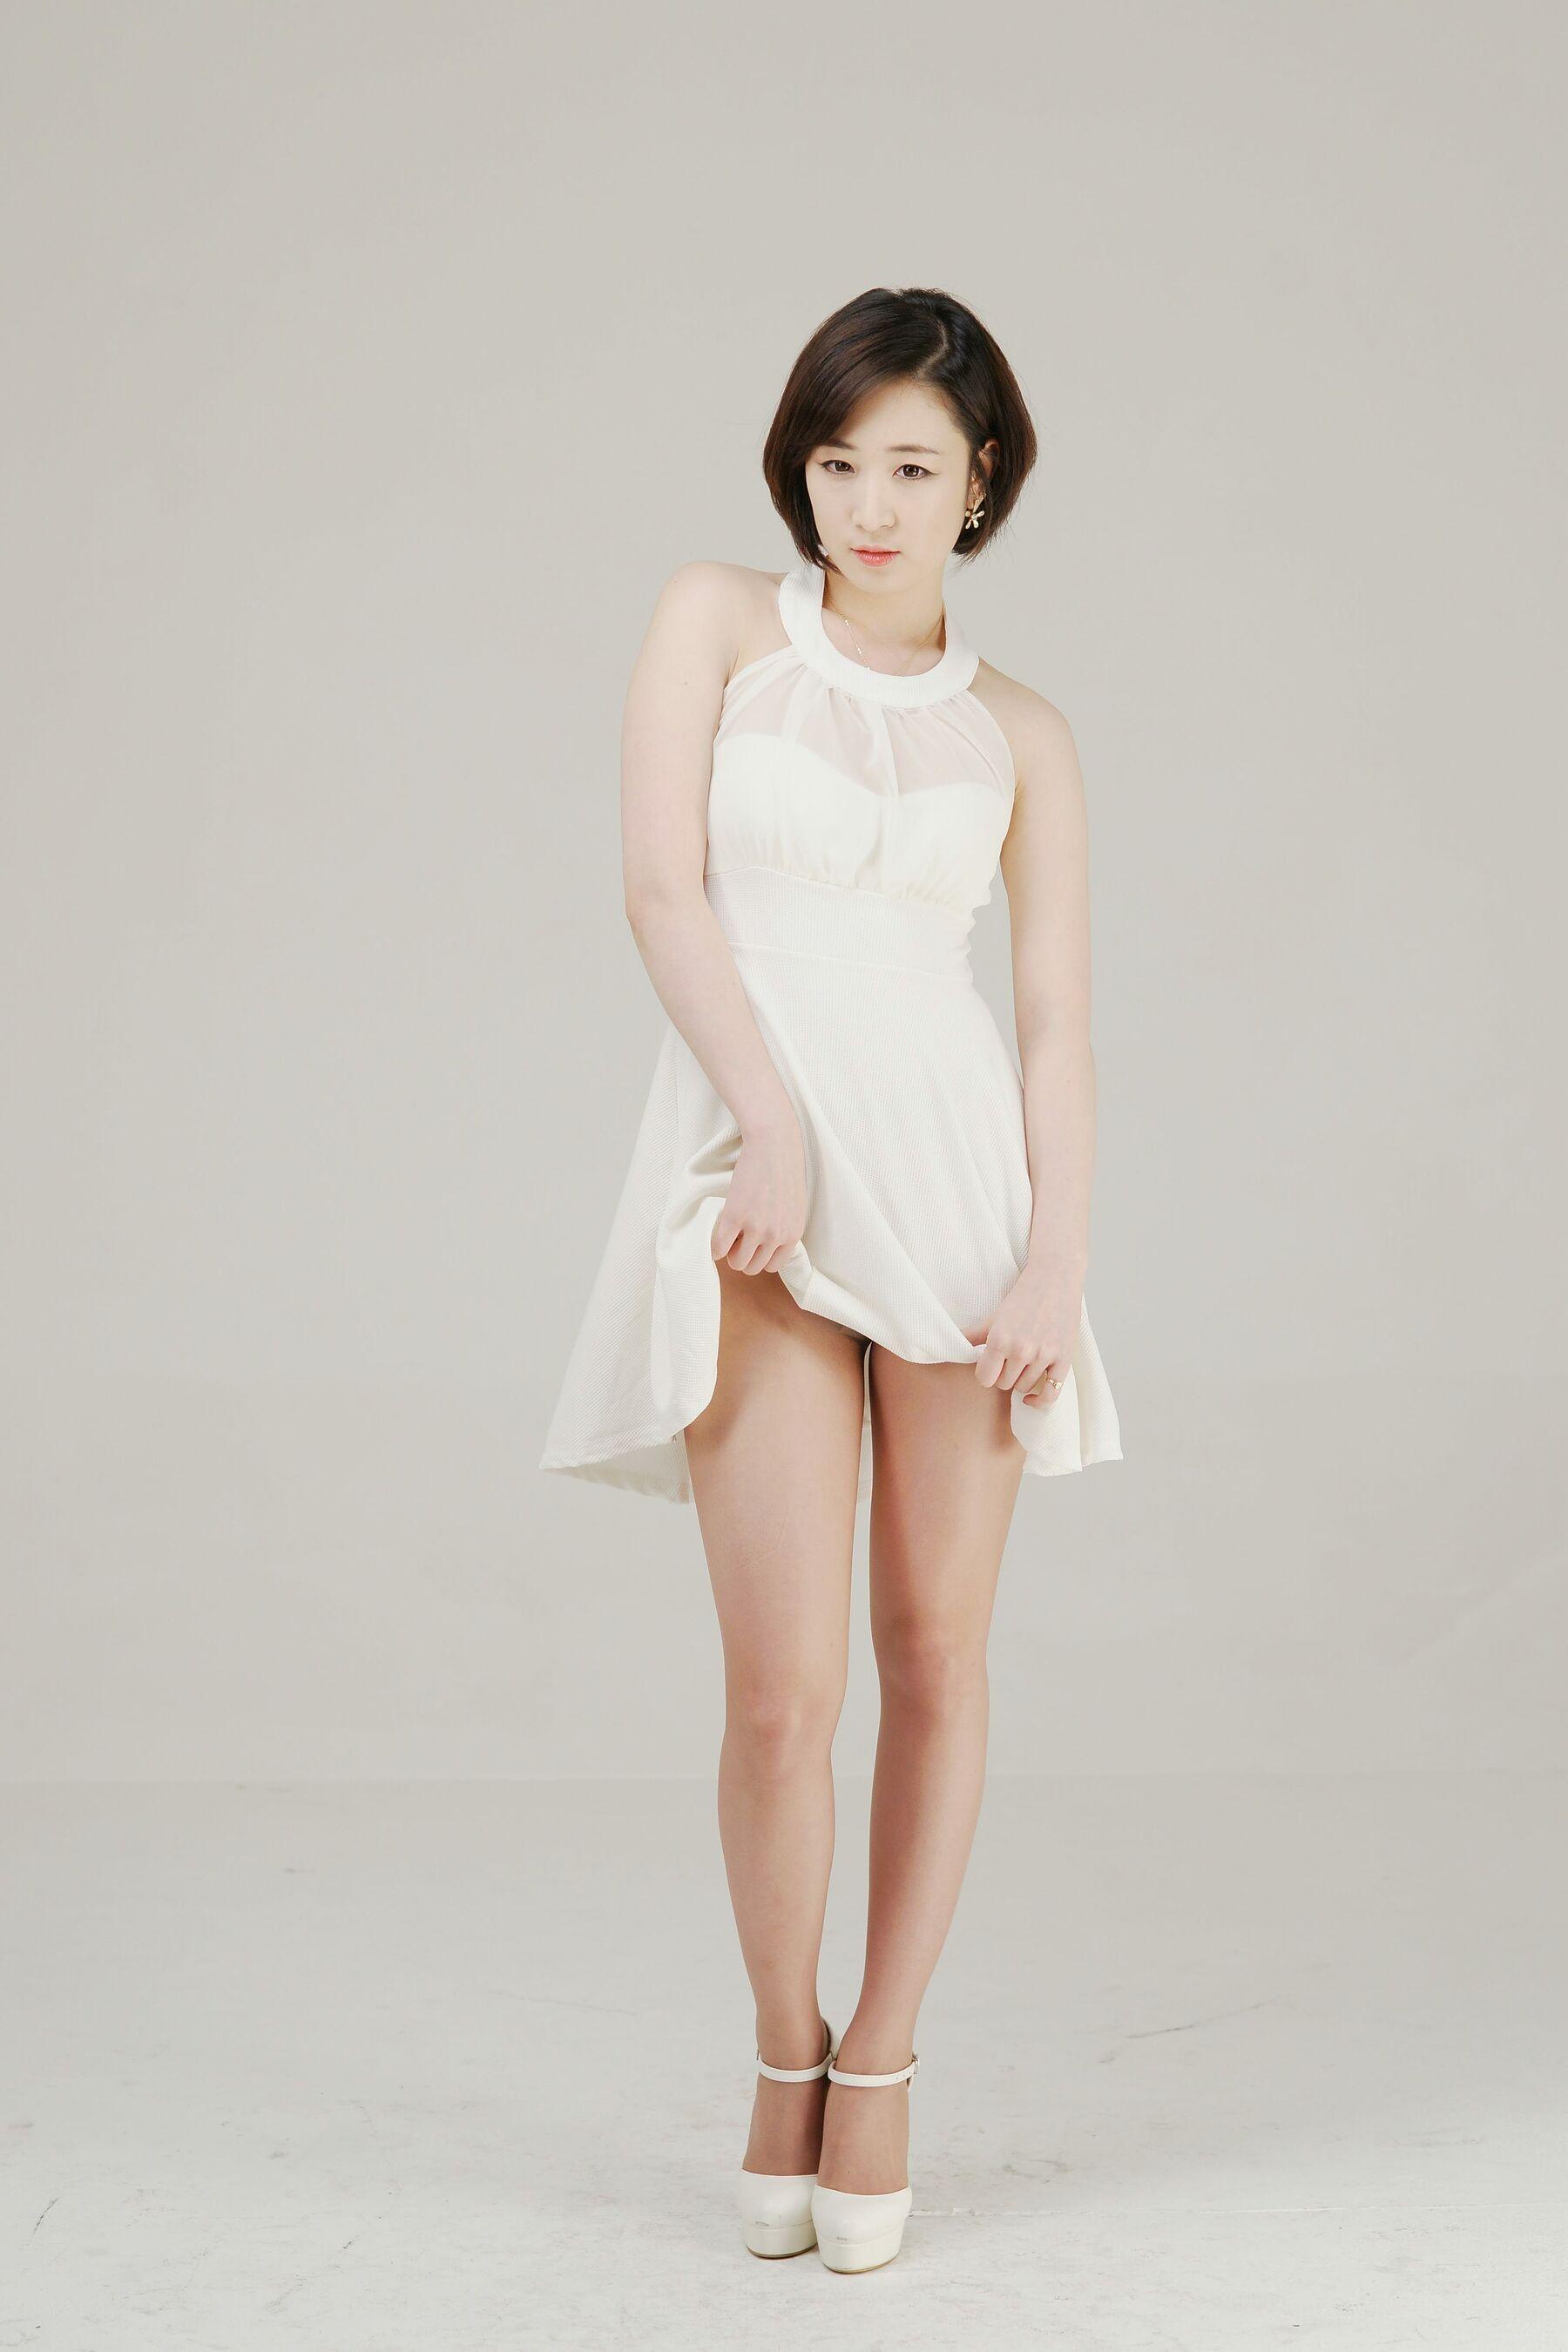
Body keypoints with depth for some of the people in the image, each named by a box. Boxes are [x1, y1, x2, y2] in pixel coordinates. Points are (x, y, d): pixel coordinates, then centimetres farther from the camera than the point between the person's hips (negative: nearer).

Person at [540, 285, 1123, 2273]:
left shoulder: (1020, 737, 11)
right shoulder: (717, 621, 7)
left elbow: (1059, 1020, 6)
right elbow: (662, 887, -3)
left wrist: (1056, 1258, -7)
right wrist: (772, 1119, -16)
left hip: (958, 1173, 2)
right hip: (754, 1165, -2)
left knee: (936, 1651, 4)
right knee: (784, 1684, -7)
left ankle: (879, 2061, 22)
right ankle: (782, 2053, 17)